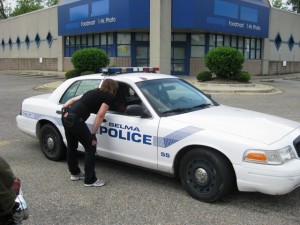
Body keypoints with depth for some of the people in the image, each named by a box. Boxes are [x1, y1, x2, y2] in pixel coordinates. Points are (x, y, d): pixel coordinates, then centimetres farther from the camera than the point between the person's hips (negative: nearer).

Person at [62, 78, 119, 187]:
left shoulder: (94, 92, 25)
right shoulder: (108, 97, 3)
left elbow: (73, 99, 20)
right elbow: (100, 115, -5)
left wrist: (64, 109, 13)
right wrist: (93, 134, -2)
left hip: (66, 116, 9)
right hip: (75, 120, -9)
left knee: (71, 146, 22)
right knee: (91, 147, 4)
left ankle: (74, 173, 40)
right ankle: (90, 180, 11)